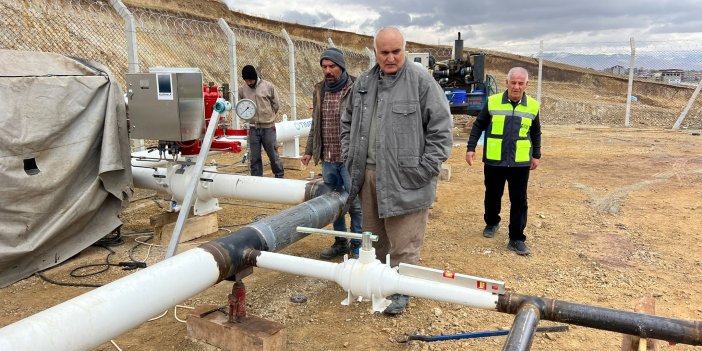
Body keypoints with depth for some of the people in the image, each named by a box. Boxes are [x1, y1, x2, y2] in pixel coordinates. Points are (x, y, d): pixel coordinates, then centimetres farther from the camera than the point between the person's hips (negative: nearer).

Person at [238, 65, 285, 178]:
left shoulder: (268, 86, -4)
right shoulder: (242, 89, 2)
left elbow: (276, 105, 3)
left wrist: (268, 116, 4)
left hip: (268, 127, -2)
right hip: (253, 128, 2)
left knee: (273, 154, 8)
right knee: (254, 157, 7)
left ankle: (279, 175, 26)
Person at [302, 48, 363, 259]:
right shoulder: (319, 91, 11)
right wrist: (309, 151, 18)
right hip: (328, 159, 6)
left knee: (355, 204, 1)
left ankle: (357, 246, 16)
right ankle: (340, 242, 29)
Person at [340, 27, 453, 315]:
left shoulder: (421, 81, -7)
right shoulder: (363, 83, 12)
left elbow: (440, 128, -8)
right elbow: (348, 123, 22)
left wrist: (425, 169, -12)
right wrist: (350, 157, 13)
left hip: (404, 178, -6)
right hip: (368, 174, 6)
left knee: (403, 242, 1)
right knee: (373, 234, 18)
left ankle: (401, 289, 17)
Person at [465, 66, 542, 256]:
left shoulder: (533, 105, 1)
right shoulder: (492, 102, -6)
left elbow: (536, 133, 14)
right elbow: (478, 126, 3)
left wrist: (536, 155, 14)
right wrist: (471, 148, -3)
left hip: (520, 163, 1)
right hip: (494, 161, -1)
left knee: (519, 201, 2)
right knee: (492, 195, 14)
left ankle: (516, 239, 11)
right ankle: (492, 223, 40)